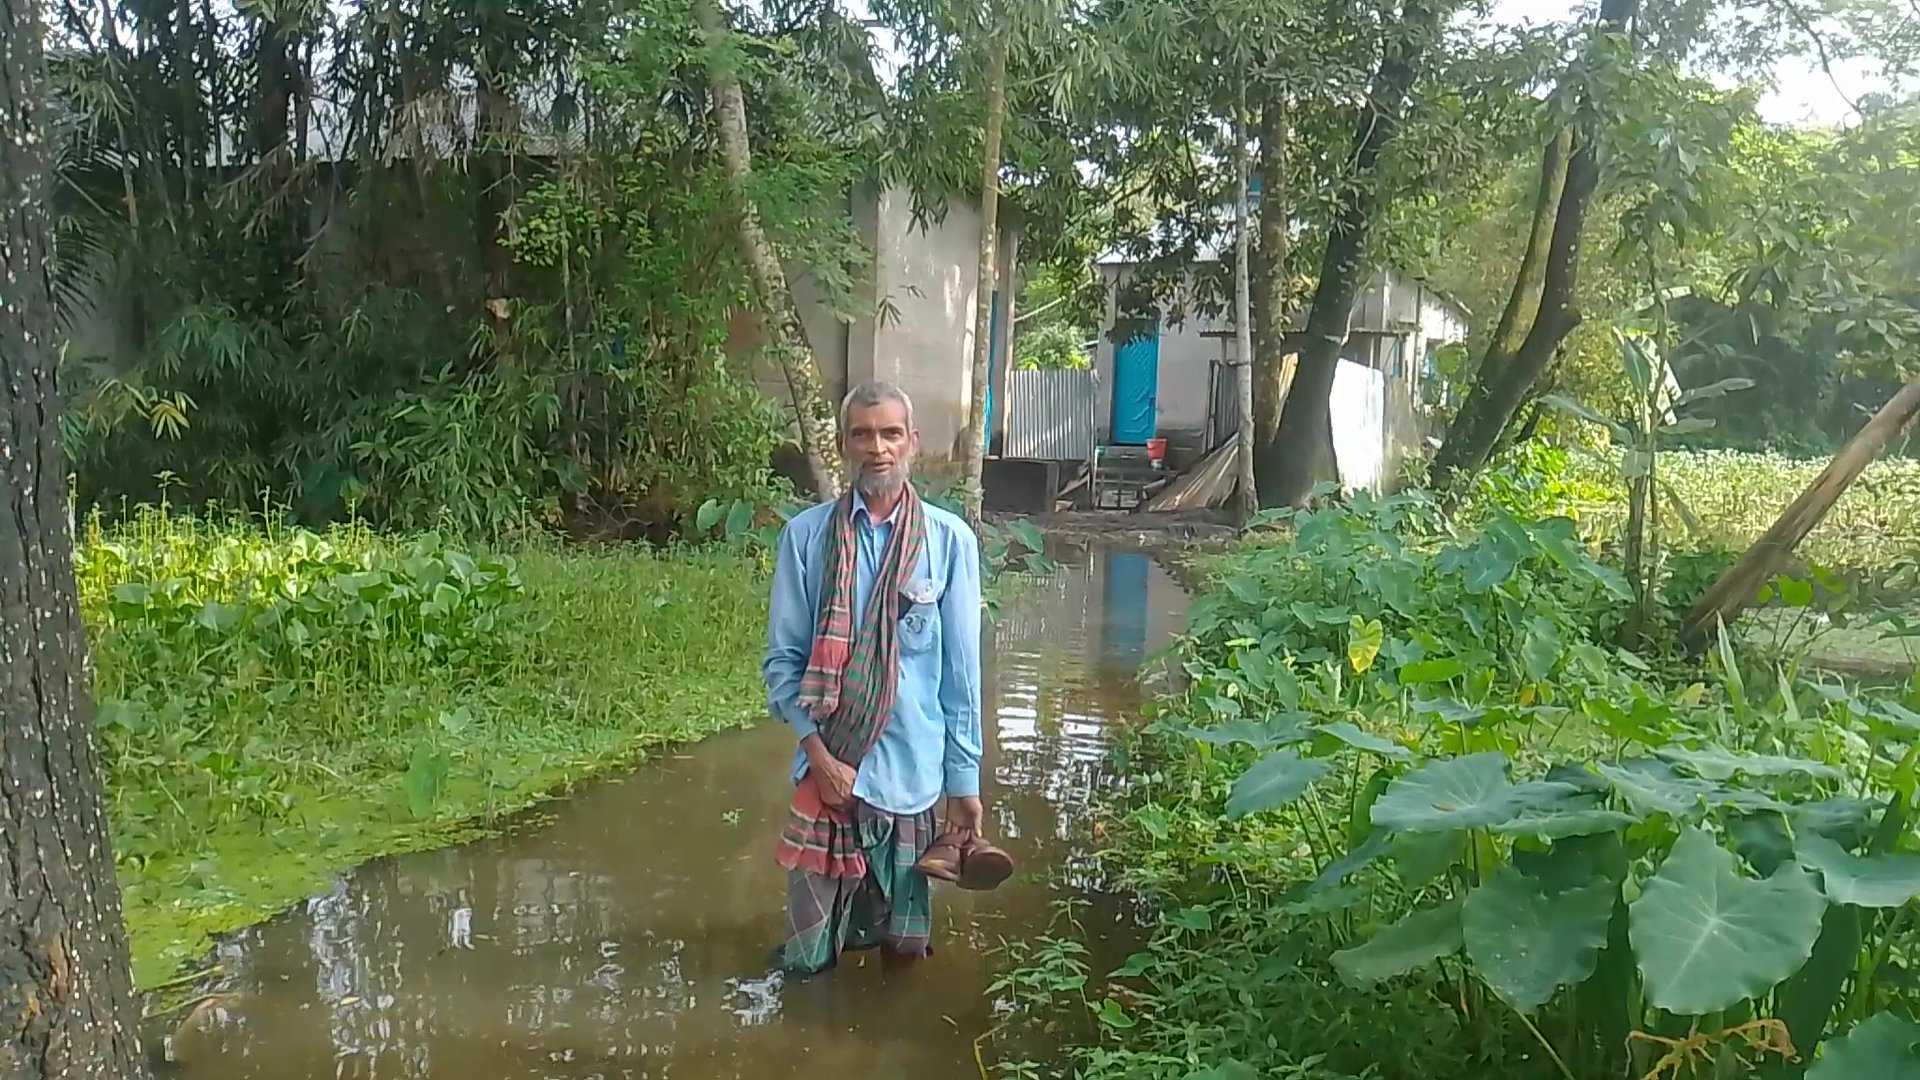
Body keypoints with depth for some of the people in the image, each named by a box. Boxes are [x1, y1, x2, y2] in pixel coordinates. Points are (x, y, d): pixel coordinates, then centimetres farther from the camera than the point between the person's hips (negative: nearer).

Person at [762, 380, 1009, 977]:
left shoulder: (949, 540, -5)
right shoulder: (805, 536, -4)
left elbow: (961, 669, -1)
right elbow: (783, 658, -1)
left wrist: (965, 780, 1)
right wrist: (819, 753, -11)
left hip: (910, 769, 0)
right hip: (827, 765, 0)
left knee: (902, 949, 12)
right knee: (808, 958, 8)